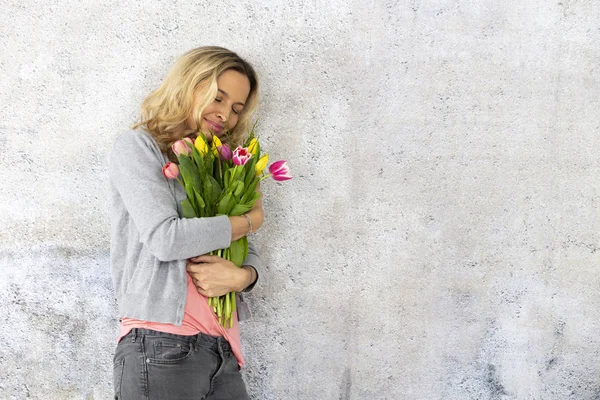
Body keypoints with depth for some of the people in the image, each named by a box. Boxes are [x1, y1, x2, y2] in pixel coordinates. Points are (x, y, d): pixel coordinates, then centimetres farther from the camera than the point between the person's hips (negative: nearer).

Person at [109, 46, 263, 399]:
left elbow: (251, 253, 16)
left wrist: (241, 276, -8)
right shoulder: (138, 145, 1)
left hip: (221, 350, 6)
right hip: (160, 347, -6)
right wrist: (251, 219, -2)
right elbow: (163, 238, -13)